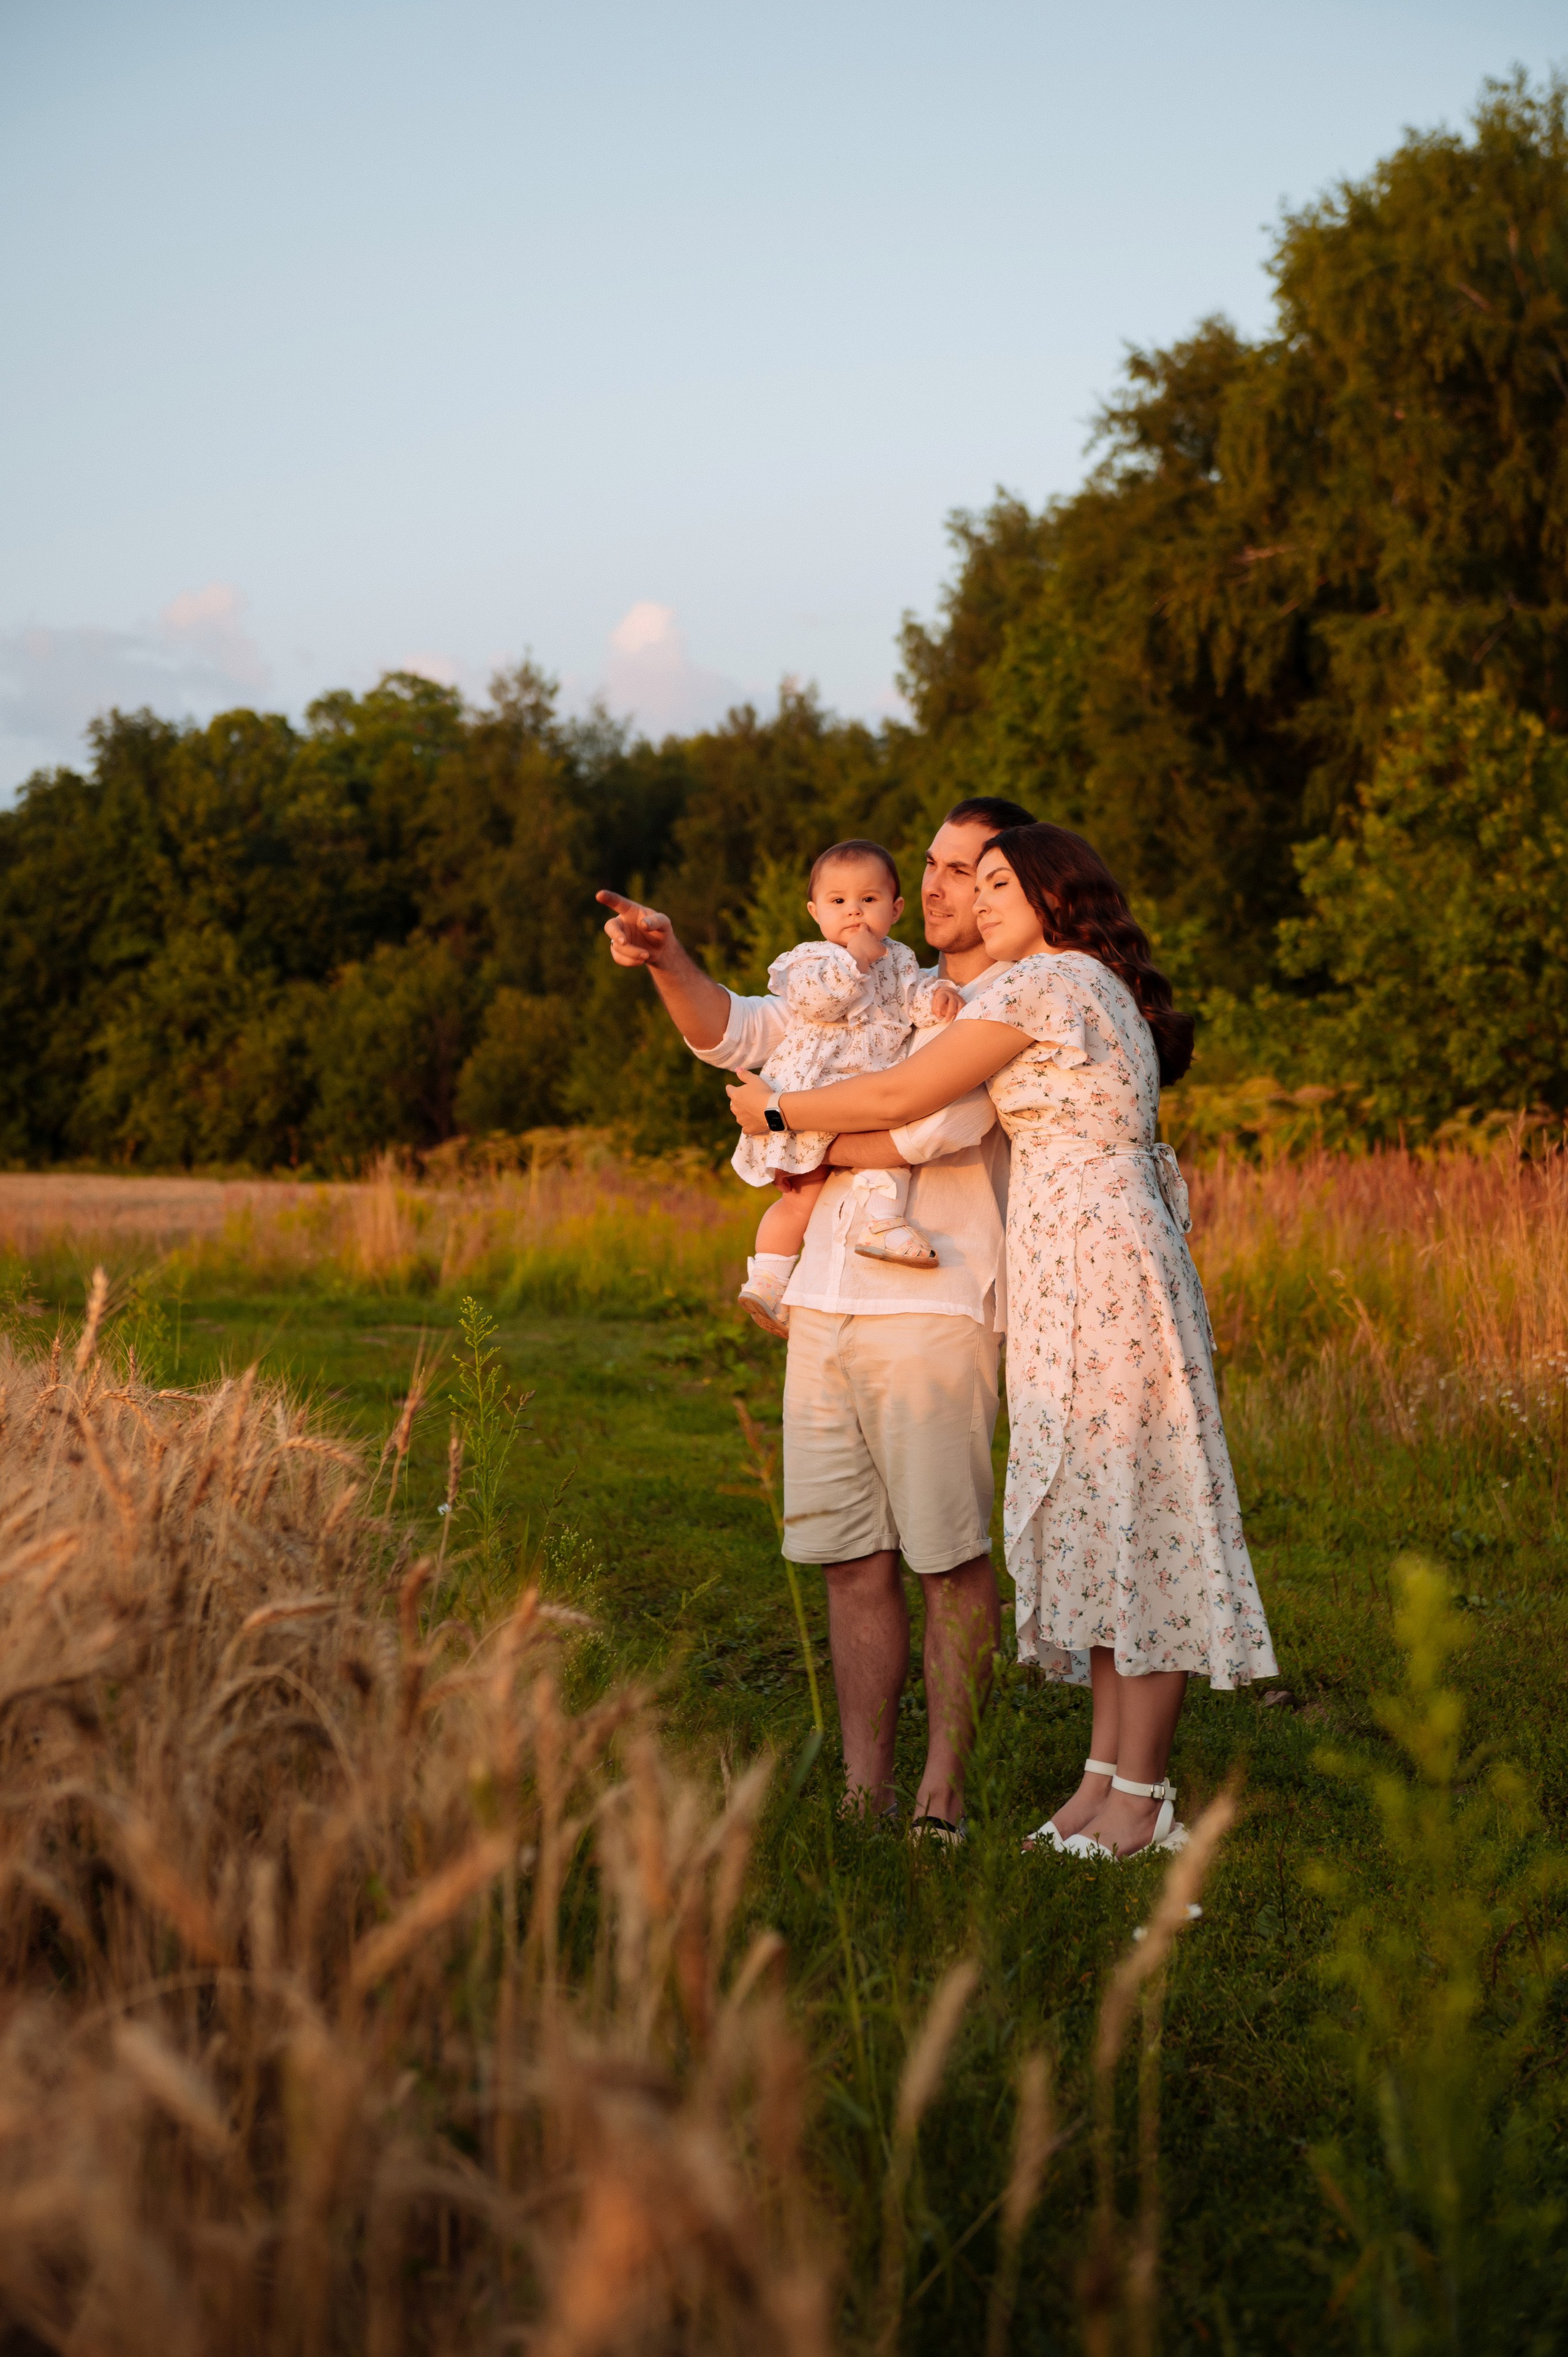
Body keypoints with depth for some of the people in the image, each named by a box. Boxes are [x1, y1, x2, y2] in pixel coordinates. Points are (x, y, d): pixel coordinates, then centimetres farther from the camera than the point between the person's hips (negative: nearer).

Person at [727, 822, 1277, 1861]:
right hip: (1089, 1265, 10)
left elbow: (902, 1097, -7)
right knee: (1099, 1512, 9)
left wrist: (777, 1108, 5)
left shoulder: (1039, 984, -8)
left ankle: (1142, 1795, -3)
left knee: (1125, 1511, -7)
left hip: (1096, 1260, -10)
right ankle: (1110, 1774, 13)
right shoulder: (1107, 992, 21)